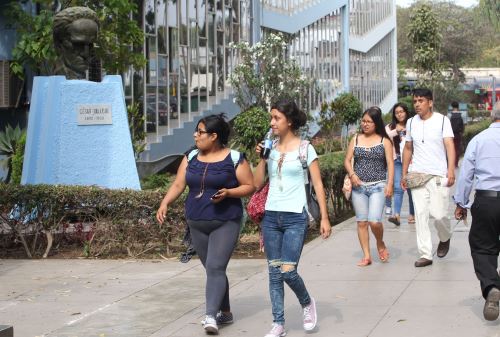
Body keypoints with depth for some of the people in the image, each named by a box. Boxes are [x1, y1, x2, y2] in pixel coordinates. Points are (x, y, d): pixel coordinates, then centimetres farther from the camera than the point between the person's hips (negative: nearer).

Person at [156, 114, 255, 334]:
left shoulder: (234, 158, -6)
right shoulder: (191, 158, 8)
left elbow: (249, 186, -4)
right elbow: (178, 185, 5)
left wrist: (228, 192, -21)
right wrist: (165, 203, -12)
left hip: (225, 223, -5)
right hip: (197, 224, 5)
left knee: (215, 267, -17)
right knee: (212, 269, 12)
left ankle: (211, 315, -23)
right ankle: (225, 312, 25)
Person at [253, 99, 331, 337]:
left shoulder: (305, 149, -4)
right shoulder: (270, 148, 7)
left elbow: (318, 185, -3)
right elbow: (257, 184, 7)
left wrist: (324, 217, -8)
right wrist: (261, 158, -4)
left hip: (295, 218, -5)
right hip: (271, 216, 5)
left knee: (287, 271, -12)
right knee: (274, 272, 5)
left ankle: (307, 303, 18)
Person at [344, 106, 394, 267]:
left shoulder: (384, 141, 3)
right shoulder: (356, 139, 9)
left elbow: (390, 163, -2)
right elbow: (347, 160, 8)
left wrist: (390, 184, -13)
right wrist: (352, 174, -11)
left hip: (378, 186, -3)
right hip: (358, 186, 3)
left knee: (374, 221, -14)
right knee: (361, 222, 2)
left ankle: (380, 244, 15)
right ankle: (366, 256, 10)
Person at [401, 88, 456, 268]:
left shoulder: (442, 120, -2)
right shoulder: (411, 122, 10)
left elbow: (449, 146, -9)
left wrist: (451, 170, -21)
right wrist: (404, 174, 12)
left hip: (438, 175, -3)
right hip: (417, 175, 3)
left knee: (439, 213, -7)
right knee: (420, 214, -3)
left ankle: (445, 239, 26)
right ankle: (425, 255, 1)